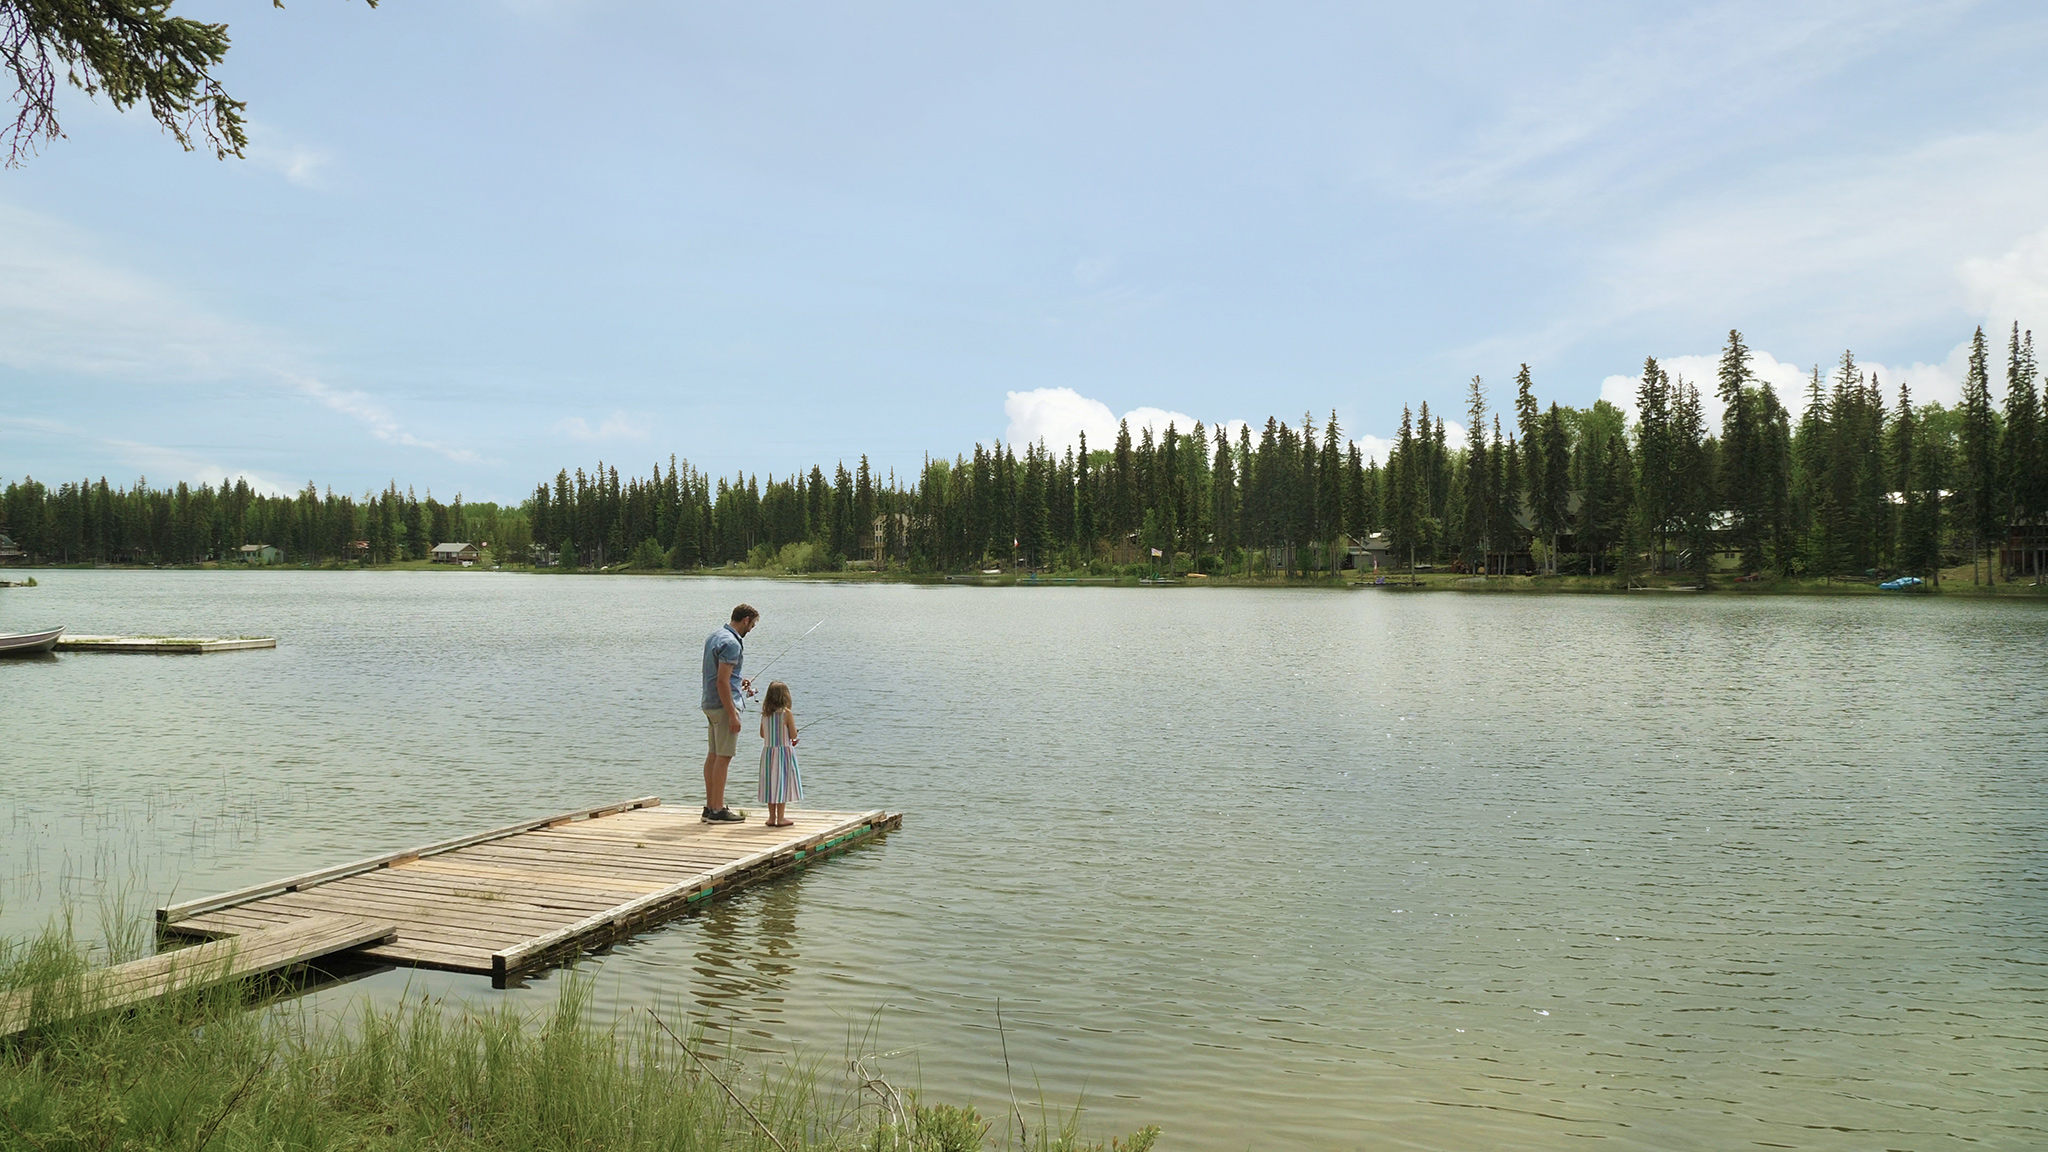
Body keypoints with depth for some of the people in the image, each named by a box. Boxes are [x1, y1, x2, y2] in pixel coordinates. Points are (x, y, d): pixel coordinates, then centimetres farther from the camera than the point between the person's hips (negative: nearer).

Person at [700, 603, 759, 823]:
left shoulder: (714, 636, 13)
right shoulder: (731, 643, -18)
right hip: (723, 704, -10)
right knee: (723, 756, -6)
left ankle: (710, 807, 17)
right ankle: (718, 811, -3)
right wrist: (732, 714, -20)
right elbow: (722, 682, -22)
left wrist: (738, 683, 24)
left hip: (709, 703, 10)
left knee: (713, 754, 12)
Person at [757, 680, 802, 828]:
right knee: (782, 783, 1)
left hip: (768, 751, 5)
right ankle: (780, 818, 3)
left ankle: (772, 817, 16)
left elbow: (762, 734, 12)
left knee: (771, 784, 11)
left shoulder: (765, 714, 2)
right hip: (784, 751, -5)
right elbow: (793, 735, -11)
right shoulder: (787, 713, -13)